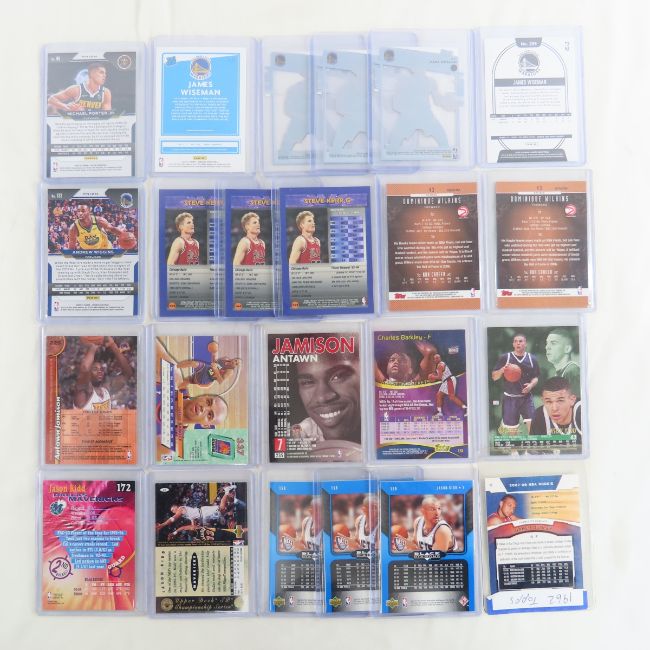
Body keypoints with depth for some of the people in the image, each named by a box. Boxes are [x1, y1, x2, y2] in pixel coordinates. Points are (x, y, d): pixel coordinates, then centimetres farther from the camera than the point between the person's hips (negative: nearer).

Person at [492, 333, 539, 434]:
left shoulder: (532, 359, 6)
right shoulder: (504, 358, -1)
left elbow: (536, 377, 9)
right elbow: (494, 377, 0)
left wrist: (531, 385, -13)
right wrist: (503, 369, -20)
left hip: (526, 397, 1)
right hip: (509, 398, -1)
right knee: (511, 428, 5)